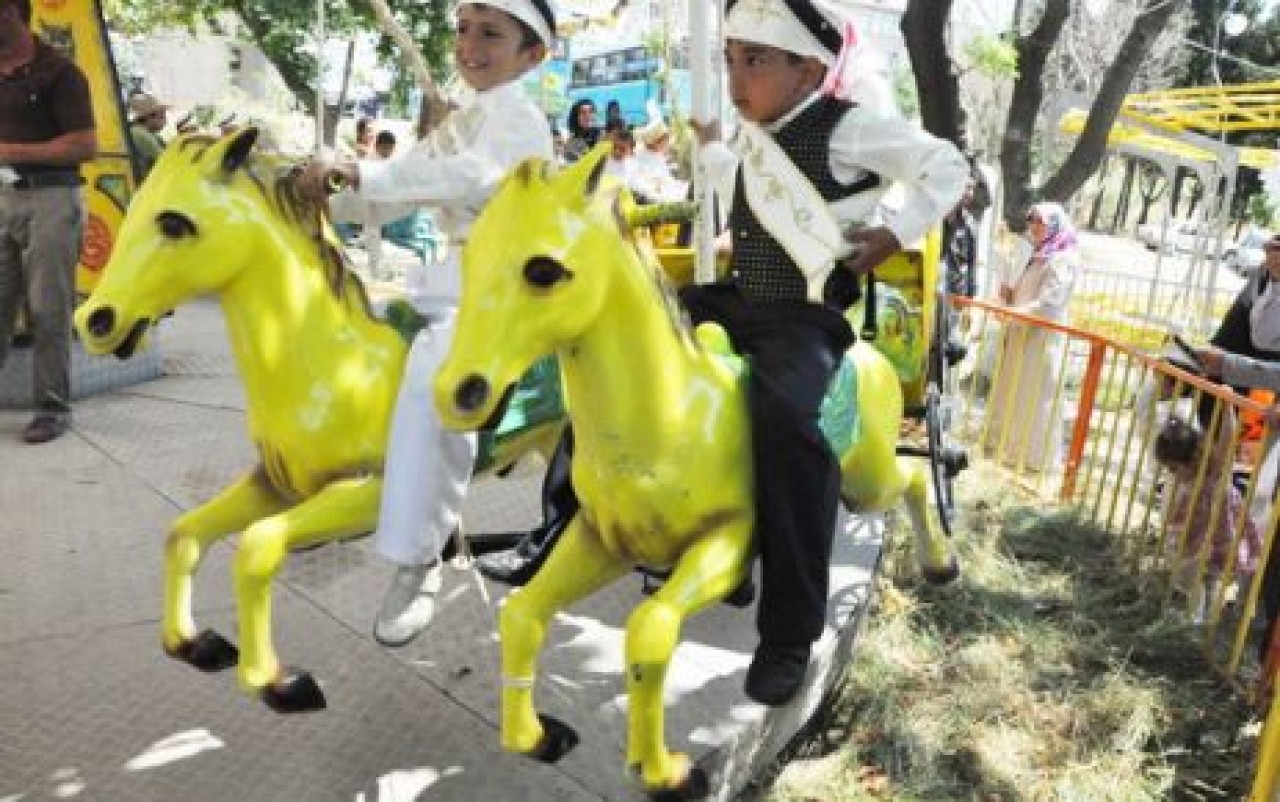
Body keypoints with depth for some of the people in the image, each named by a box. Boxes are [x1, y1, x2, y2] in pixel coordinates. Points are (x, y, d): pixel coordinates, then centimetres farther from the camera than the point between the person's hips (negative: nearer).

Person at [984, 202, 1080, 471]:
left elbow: (1048, 305, -22)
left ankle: (1034, 454, 11)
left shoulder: (1063, 260, -14)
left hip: (1041, 339, -9)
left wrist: (1011, 314, -21)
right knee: (1012, 392, 16)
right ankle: (1007, 441, 29)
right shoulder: (1034, 256, 13)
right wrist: (1008, 292, 0)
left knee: (1034, 398, 0)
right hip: (1020, 335, 9)